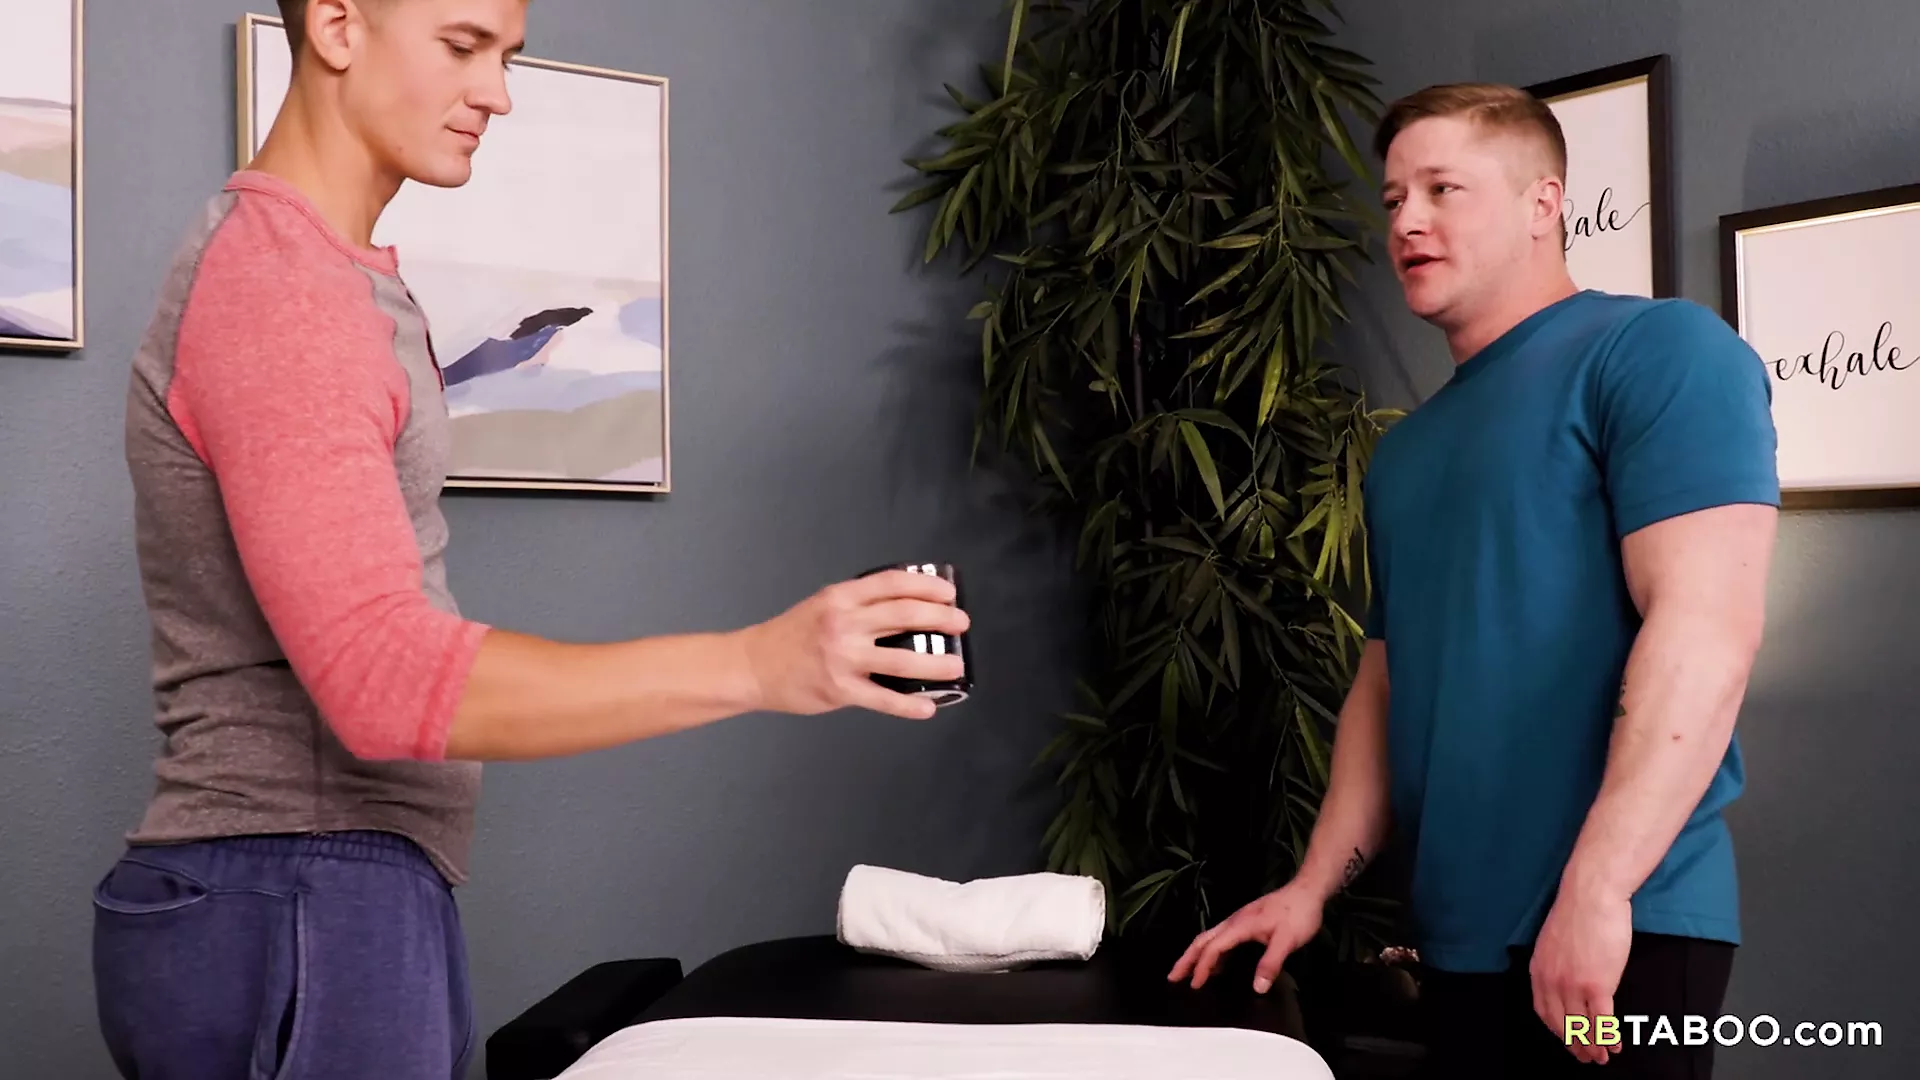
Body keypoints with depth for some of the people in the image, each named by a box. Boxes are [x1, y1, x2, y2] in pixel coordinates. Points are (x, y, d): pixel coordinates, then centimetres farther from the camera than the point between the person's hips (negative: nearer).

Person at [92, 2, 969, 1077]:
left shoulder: (347, 272, 15)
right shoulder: (276, 284, -18)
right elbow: (386, 679, -29)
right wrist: (757, 664, -33)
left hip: (367, 890, 9)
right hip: (295, 907, -9)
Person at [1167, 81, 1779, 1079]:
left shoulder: (1656, 350, -6)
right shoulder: (1404, 451, 17)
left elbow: (1704, 629, -17)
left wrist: (1594, 891, -23)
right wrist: (1312, 886, 10)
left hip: (1618, 924, -7)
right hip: (1456, 931, 7)